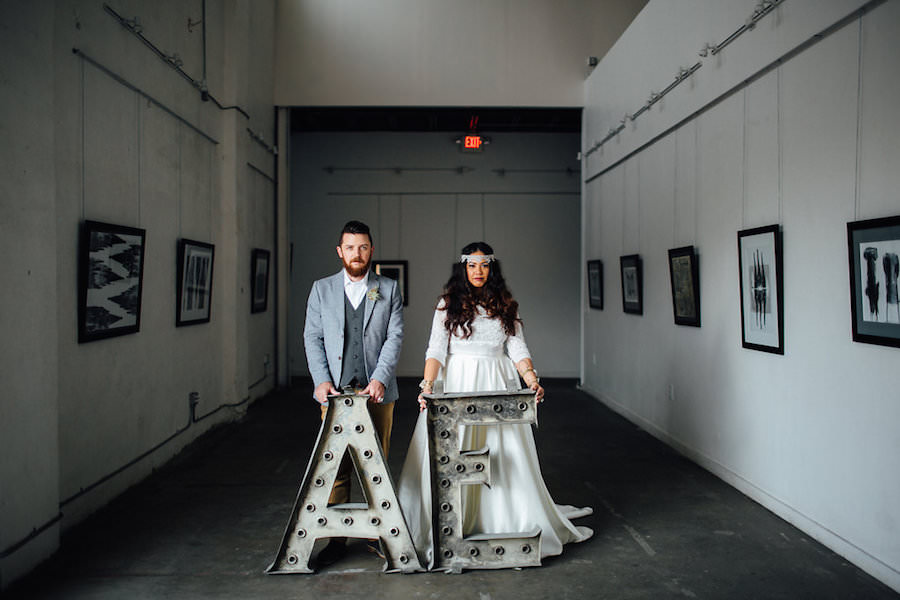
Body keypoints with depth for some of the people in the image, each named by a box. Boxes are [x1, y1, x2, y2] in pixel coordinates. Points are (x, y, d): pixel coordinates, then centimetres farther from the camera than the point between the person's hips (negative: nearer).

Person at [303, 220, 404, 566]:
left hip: (377, 390, 0)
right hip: (335, 391, 0)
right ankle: (337, 539, 11)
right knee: (336, 466, 1)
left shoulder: (388, 290, 8)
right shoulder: (322, 289, 10)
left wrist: (380, 379, -13)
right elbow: (312, 337, 6)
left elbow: (395, 337, 0)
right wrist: (322, 380, -7)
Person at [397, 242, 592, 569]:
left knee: (506, 458, 3)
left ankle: (518, 523, 17)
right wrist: (428, 384, -20)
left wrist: (532, 380, -13)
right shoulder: (448, 304, 4)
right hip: (457, 383, -1)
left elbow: (518, 349, 4)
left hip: (497, 387, 2)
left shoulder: (506, 305, 10)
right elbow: (436, 349, -4)